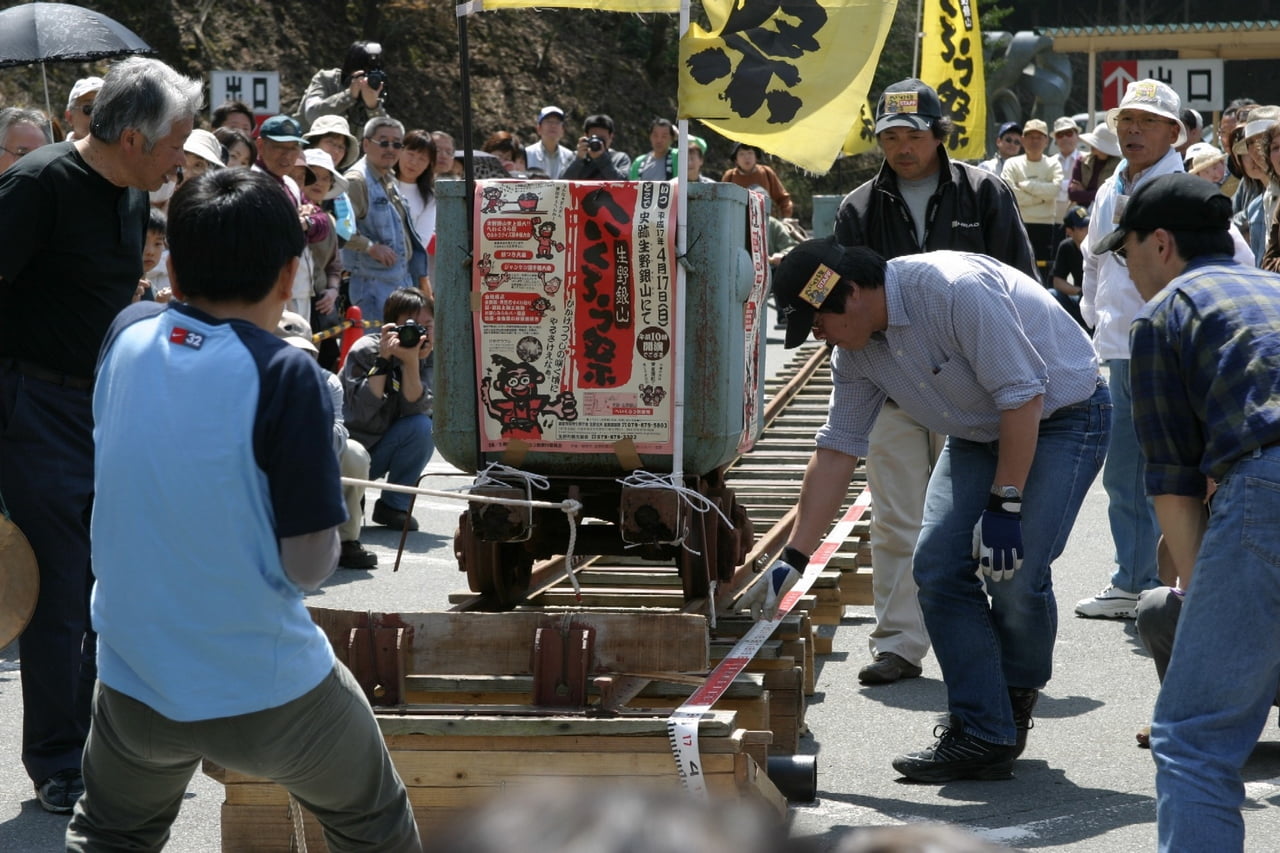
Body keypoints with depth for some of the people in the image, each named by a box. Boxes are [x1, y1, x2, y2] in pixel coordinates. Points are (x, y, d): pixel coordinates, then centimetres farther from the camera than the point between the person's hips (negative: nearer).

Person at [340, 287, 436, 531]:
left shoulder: (426, 356, -5)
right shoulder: (365, 351, -18)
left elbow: (416, 407, -20)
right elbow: (361, 413, -29)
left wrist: (411, 362, -31)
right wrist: (383, 361, -31)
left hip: (379, 452, 4)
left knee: (423, 426, -23)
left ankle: (393, 505, -7)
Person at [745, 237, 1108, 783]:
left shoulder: (955, 290, -31)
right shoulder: (855, 349, -5)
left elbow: (1023, 395, -28)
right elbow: (836, 451, 2)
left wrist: (1005, 505, -26)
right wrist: (792, 561, 0)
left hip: (1062, 416, -8)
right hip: (980, 432, 8)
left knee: (1015, 573, -19)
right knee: (938, 566, -8)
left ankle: (1017, 694, 11)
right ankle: (984, 733, -2)